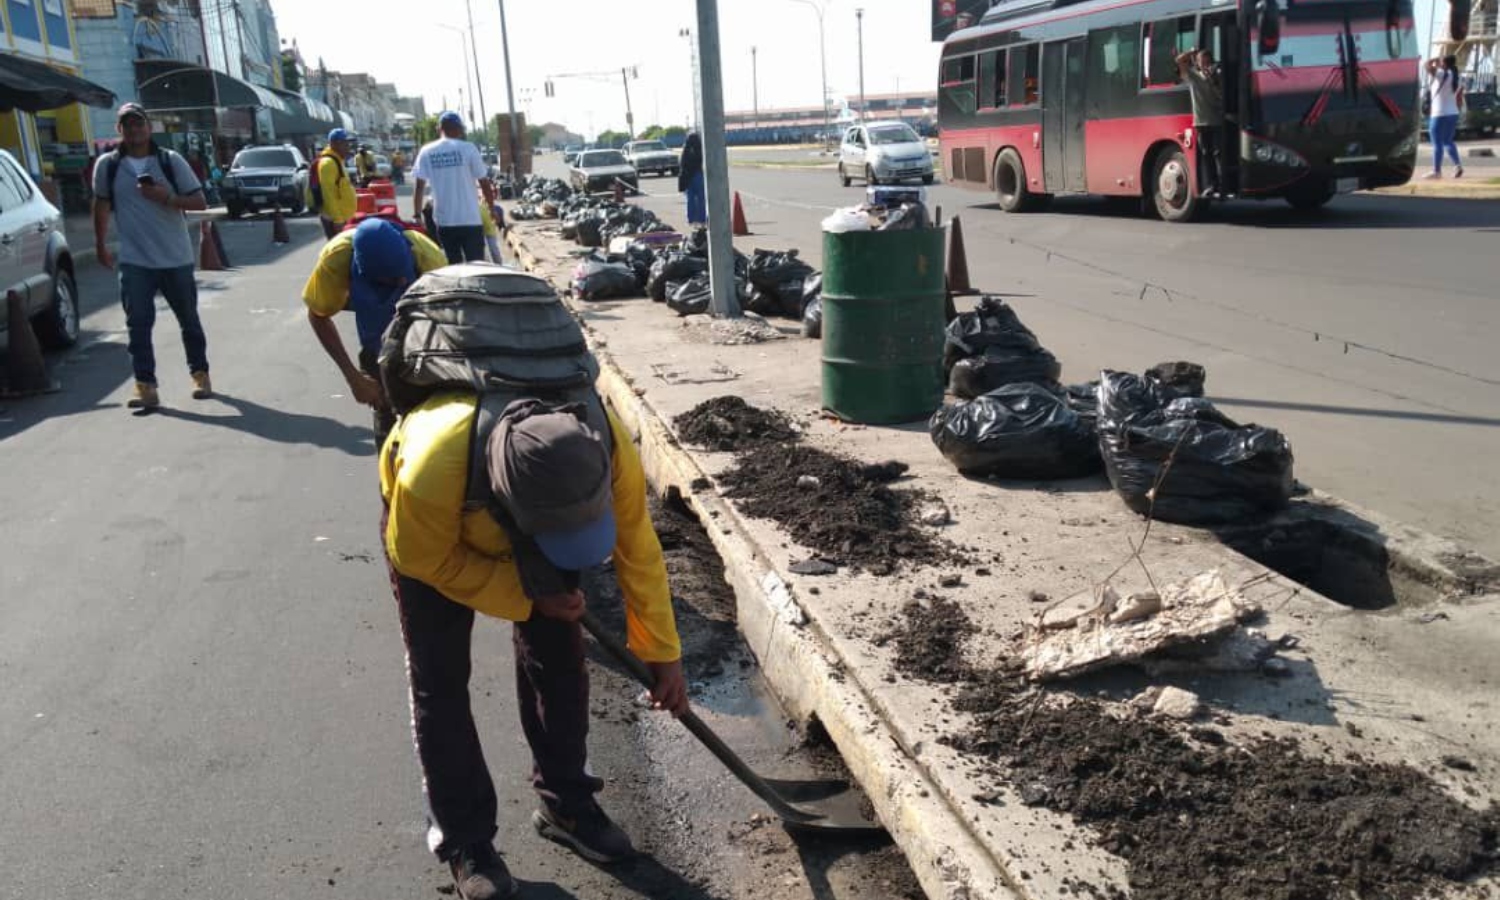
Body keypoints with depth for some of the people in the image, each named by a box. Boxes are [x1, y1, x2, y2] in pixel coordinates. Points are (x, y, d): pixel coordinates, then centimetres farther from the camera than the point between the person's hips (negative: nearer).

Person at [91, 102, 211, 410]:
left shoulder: (171, 160, -3)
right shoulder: (107, 165, 1)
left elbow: (199, 202, -3)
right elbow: (102, 205, 14)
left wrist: (166, 197, -18)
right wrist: (101, 245, 15)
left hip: (176, 258, 0)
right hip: (134, 260, 1)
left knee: (189, 320, 12)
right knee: (138, 324, -5)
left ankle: (200, 375, 28)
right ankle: (146, 388, -3)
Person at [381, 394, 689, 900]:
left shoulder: (609, 447, -37)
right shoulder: (433, 469, -47)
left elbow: (637, 550, -20)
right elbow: (425, 561, -25)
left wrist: (662, 652, -11)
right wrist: (526, 598, -23)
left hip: (525, 524, 3)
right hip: (434, 535, -2)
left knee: (559, 657, 2)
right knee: (440, 682, -4)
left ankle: (566, 804, 22)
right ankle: (464, 840, 11)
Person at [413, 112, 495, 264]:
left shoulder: (426, 152, 2)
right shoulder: (468, 148, -5)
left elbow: (420, 187, 4)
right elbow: (484, 183, -1)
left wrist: (417, 214, 13)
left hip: (444, 221, 3)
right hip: (470, 219, -3)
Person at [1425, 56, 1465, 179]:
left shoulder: (1441, 74, -13)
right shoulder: (1458, 79, 10)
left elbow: (1428, 64, -16)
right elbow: (1460, 100, 12)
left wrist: (1435, 62, 2)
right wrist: (1456, 111, 20)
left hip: (1439, 115, -8)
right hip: (1453, 114, 8)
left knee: (1437, 143, -2)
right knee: (1448, 141, 18)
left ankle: (1436, 171, 0)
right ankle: (1458, 165, 6)